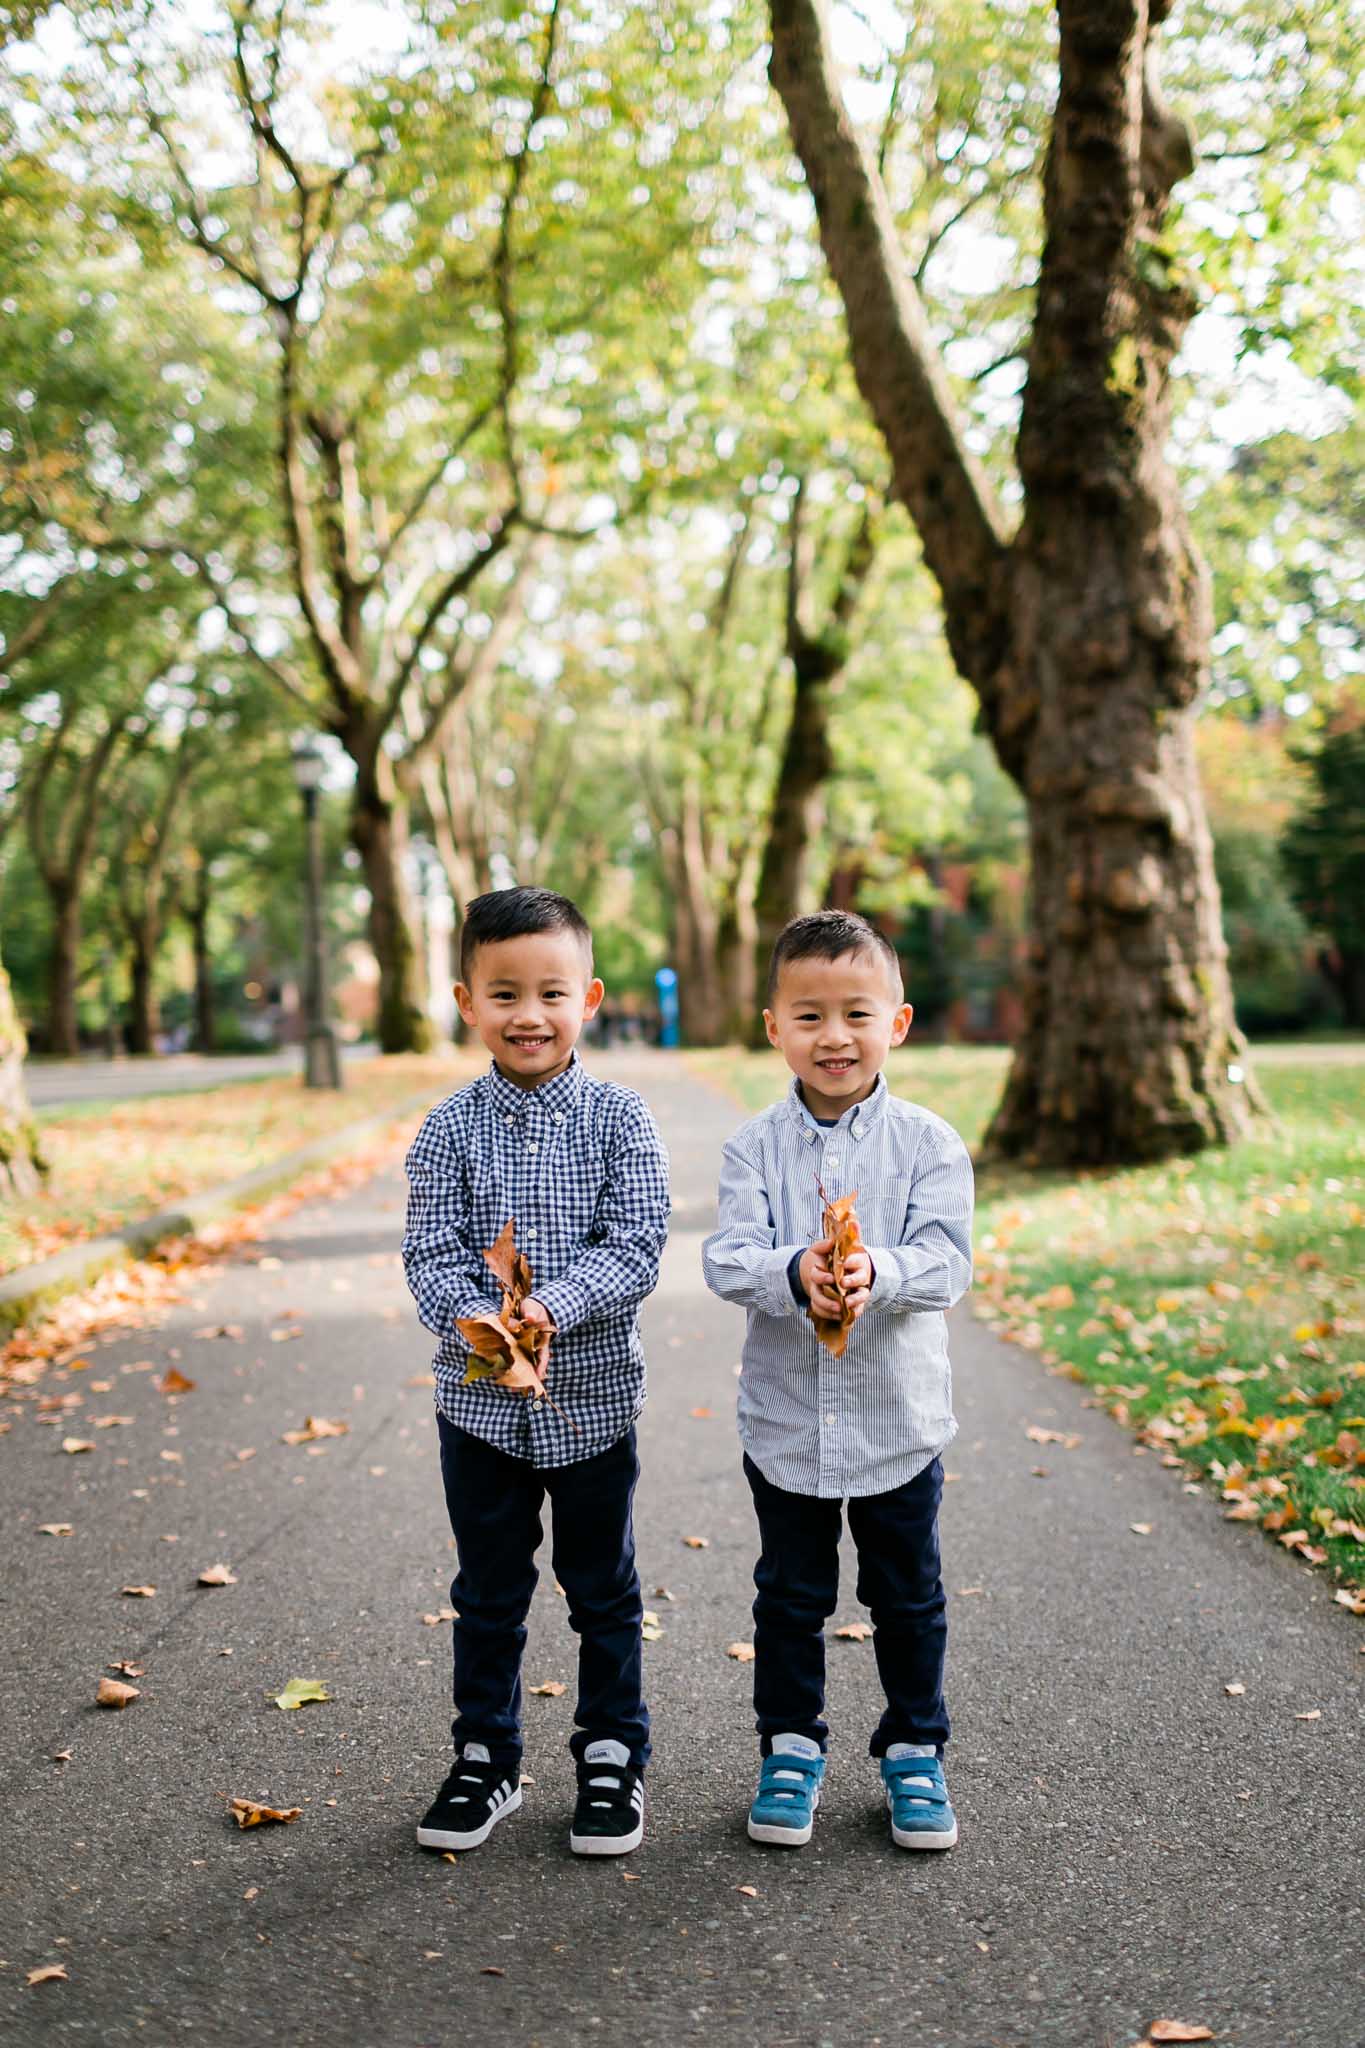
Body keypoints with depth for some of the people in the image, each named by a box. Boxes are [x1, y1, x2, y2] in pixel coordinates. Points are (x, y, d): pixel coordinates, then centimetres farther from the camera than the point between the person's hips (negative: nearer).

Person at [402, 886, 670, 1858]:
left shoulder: (619, 1118, -8)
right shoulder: (450, 1129, -3)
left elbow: (634, 1249, -14)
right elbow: (432, 1253, -8)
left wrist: (551, 1308, -28)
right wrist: (471, 1318, -28)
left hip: (594, 1393, -1)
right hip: (479, 1398, 1)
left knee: (604, 1588, 13)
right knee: (488, 1590, 15)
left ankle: (614, 1757, 30)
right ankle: (486, 1759, 31)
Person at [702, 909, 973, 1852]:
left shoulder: (929, 1143, -8)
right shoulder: (756, 1145, -6)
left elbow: (946, 1261, -16)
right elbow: (729, 1259, -14)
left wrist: (876, 1273, -36)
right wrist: (794, 1273, -35)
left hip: (899, 1418, 0)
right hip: (786, 1417, 1)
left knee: (909, 1597, 14)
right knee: (790, 1596, 15)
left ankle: (914, 1749, 33)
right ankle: (791, 1748, 32)